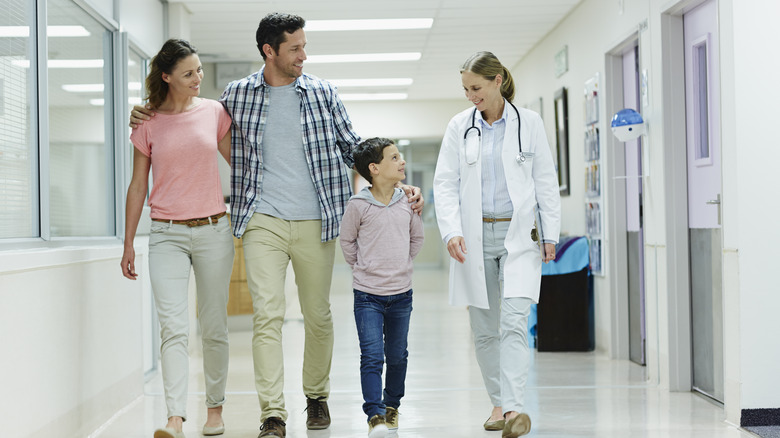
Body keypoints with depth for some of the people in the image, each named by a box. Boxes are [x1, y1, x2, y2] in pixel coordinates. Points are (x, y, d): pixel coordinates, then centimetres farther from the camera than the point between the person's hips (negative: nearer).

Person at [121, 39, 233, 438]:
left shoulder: (214, 112, 4)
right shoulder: (148, 123, 2)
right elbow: (138, 185, 7)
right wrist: (128, 243, 7)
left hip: (212, 230, 1)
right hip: (167, 235, -1)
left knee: (214, 328, 7)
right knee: (173, 327, -13)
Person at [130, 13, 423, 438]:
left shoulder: (323, 92, 6)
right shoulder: (237, 94, 5)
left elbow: (352, 148, 12)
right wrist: (149, 118, 7)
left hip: (315, 223, 1)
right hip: (262, 221, -1)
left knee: (318, 315, 9)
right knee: (267, 315, -10)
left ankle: (316, 395, 30)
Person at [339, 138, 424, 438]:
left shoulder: (408, 202, 0)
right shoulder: (358, 205, -10)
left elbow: (417, 238, 16)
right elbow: (347, 241, 5)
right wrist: (363, 269, 5)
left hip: (401, 293, 4)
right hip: (367, 295, -3)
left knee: (397, 355, 14)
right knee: (372, 356, -9)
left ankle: (392, 405, 33)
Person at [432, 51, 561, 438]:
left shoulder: (528, 123, 2)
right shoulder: (459, 126, 5)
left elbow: (546, 181, 5)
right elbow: (445, 183, 3)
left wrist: (550, 234, 1)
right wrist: (451, 231, -10)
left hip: (518, 235, -2)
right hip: (474, 237, 2)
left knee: (514, 322, -15)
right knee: (484, 328, 7)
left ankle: (514, 407, -20)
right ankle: (498, 403, 20)